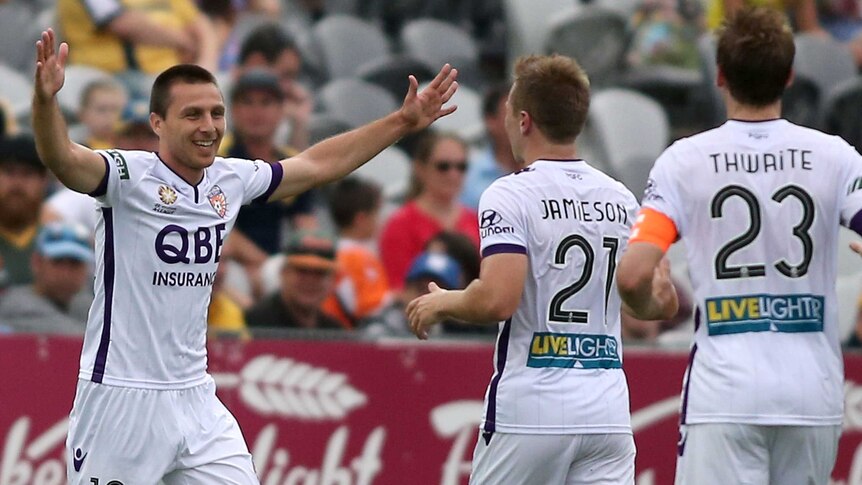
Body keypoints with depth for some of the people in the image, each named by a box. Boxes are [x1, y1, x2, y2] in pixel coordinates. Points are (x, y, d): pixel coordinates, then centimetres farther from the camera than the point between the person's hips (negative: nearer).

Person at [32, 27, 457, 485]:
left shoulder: (231, 181, 8)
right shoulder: (129, 177, -12)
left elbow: (317, 165, 22)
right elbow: (62, 159, -31)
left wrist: (405, 121, 23)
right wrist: (45, 99, -51)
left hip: (194, 397, 6)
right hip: (121, 400, -6)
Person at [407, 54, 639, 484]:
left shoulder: (511, 195, -9)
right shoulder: (622, 199, 9)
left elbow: (497, 300, -20)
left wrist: (442, 303, 0)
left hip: (529, 412, -5)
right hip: (608, 413, 5)